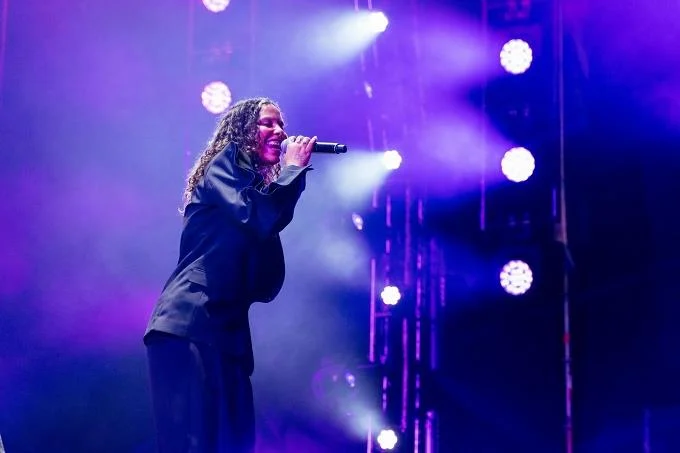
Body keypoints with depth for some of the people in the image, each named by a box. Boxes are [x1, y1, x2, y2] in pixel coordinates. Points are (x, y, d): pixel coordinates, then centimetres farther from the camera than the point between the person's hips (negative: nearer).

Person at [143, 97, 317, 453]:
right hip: (189, 323, -9)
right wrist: (294, 168, -1)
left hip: (228, 331, 9)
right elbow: (258, 218, -17)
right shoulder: (224, 165, 4)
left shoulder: (259, 186, 26)